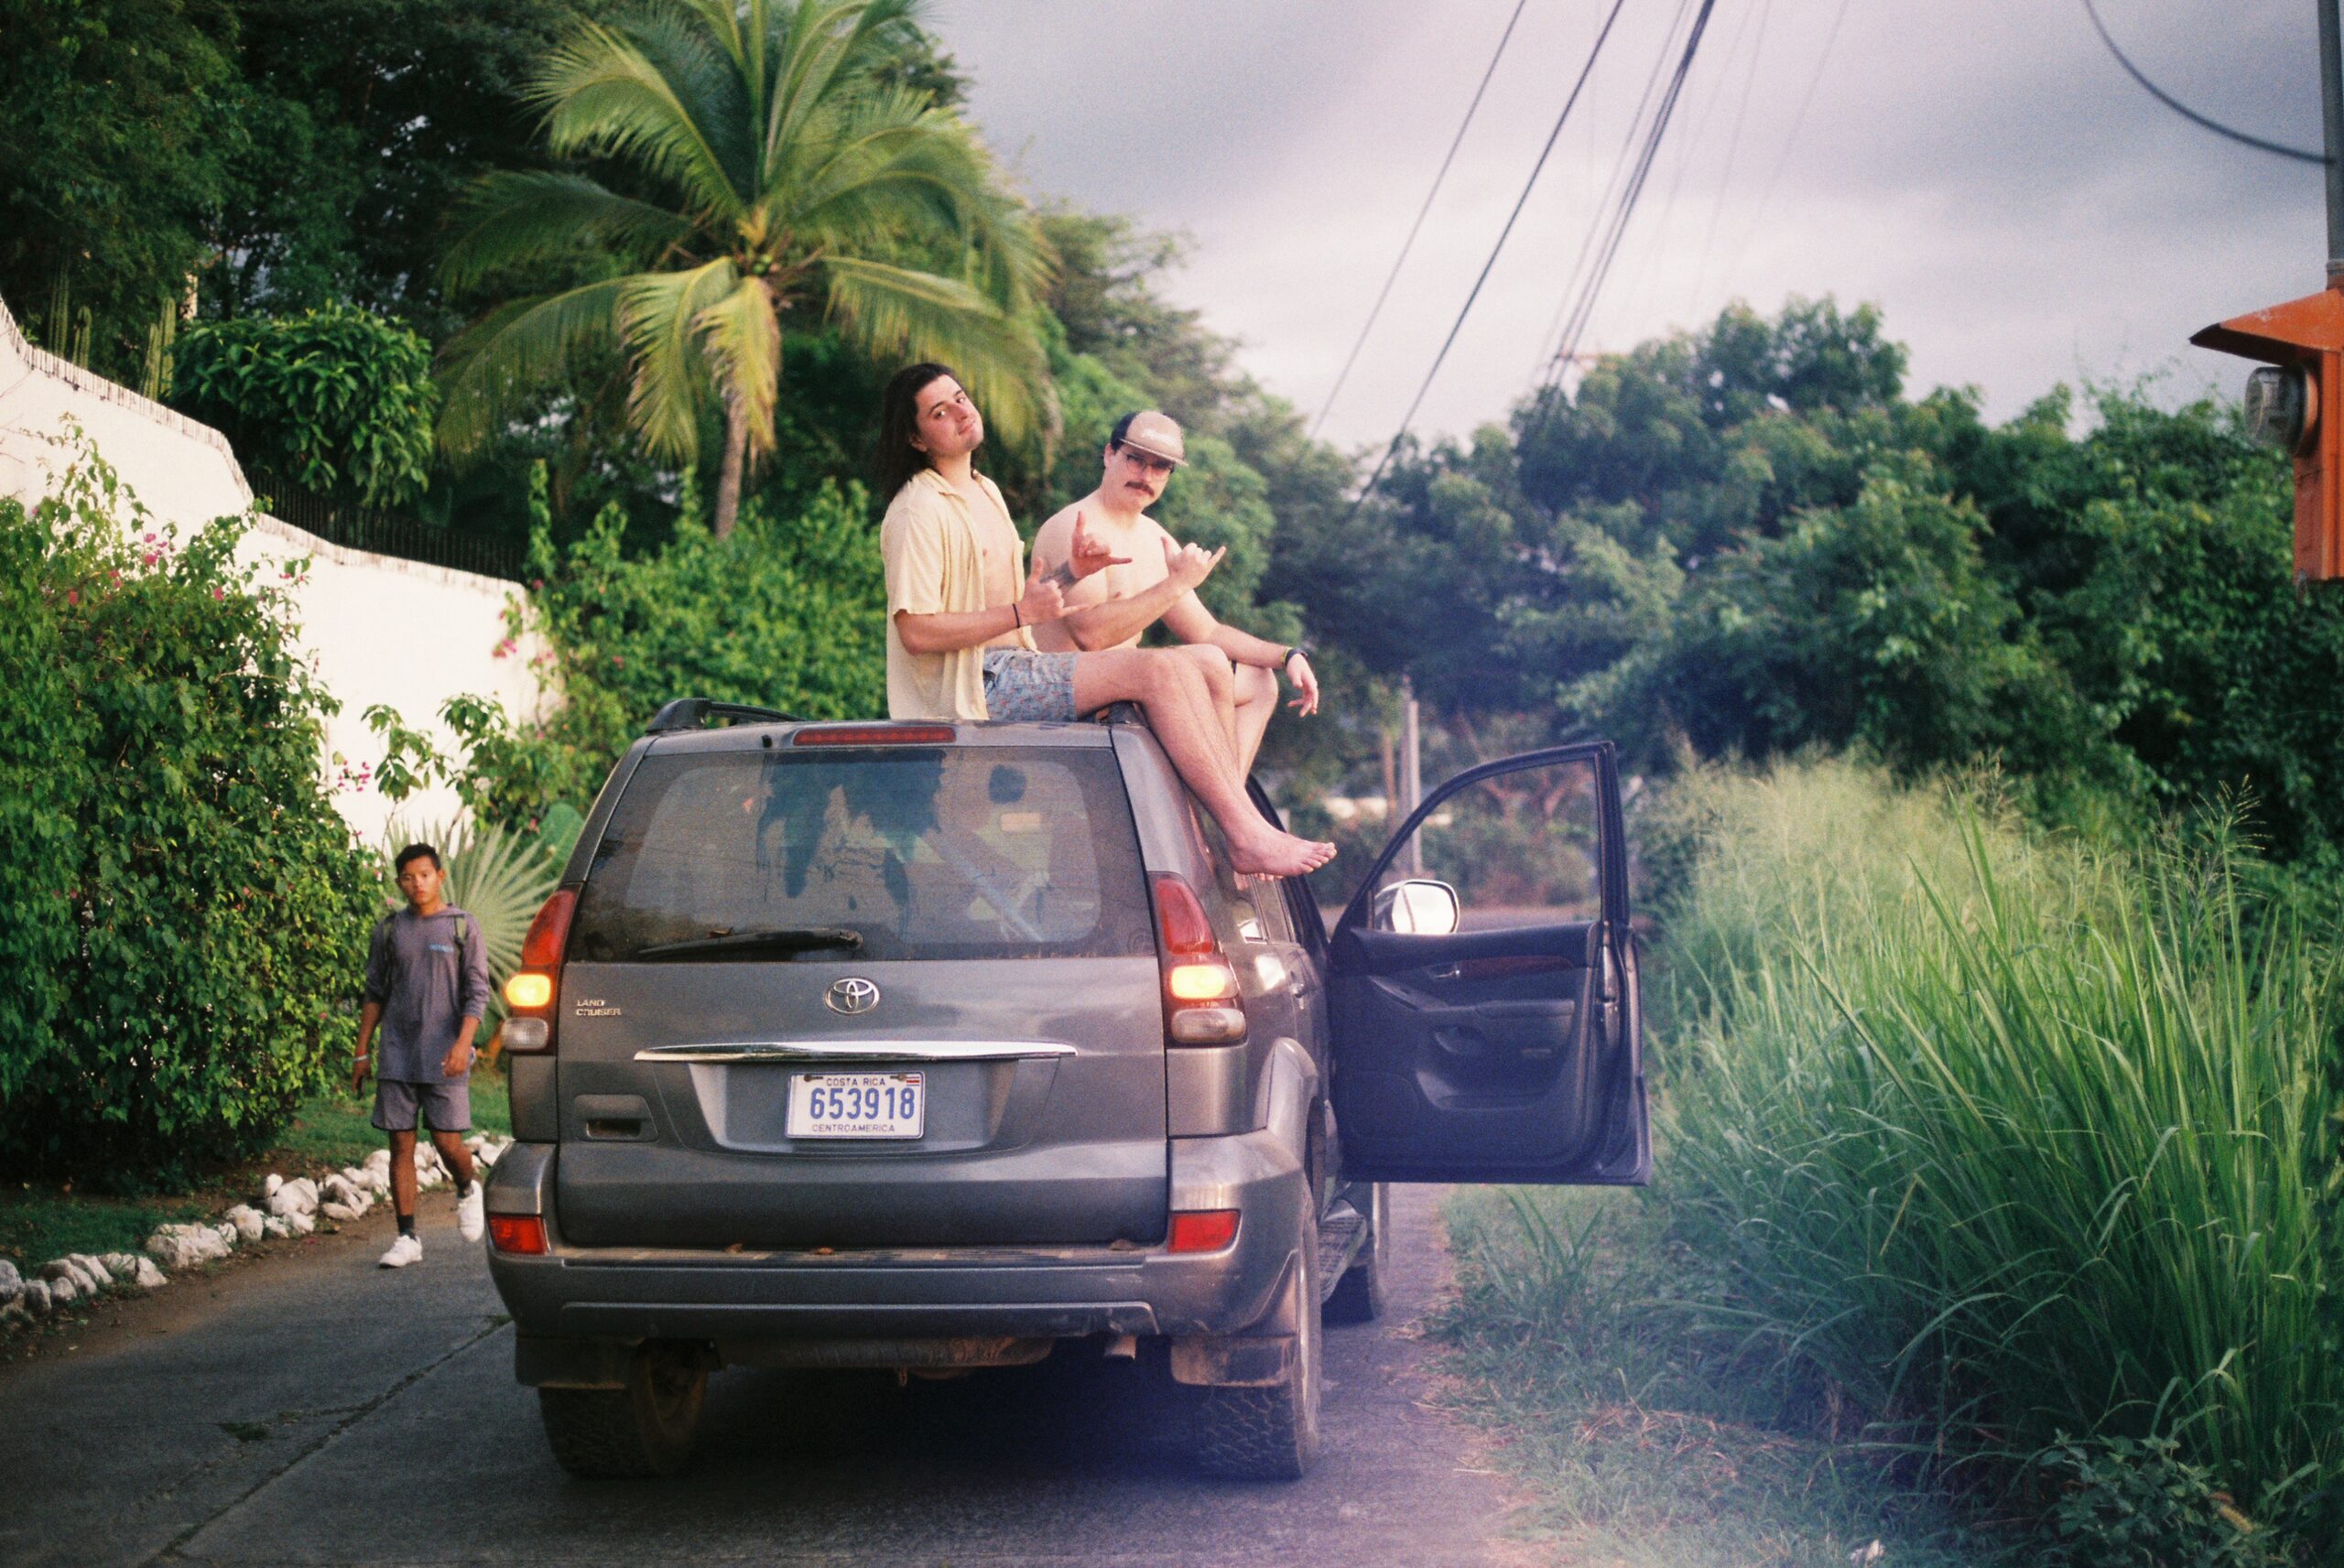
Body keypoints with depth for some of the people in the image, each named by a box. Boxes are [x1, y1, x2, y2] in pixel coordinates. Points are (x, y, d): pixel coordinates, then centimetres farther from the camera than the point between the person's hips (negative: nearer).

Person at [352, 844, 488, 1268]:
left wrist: (463, 1043, -16)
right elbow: (375, 994, 15)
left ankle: (467, 1191, 27)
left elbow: (477, 993, -2)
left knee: (447, 1141, -5)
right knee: (401, 1145, 2)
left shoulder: (463, 927, 1)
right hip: (397, 1055, 3)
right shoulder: (389, 930, 10)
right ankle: (407, 1237, 7)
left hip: (444, 1058, -3)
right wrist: (361, 1053, 11)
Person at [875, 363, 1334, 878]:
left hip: (1018, 667, 9)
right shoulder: (918, 513, -10)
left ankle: (1247, 821, -15)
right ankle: (1247, 836, -24)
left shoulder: (984, 492, 21)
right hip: (980, 686, -9)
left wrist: (1068, 574, 6)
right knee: (1156, 671, -22)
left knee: (1184, 669, -6)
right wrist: (1023, 612, -18)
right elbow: (916, 632, -19)